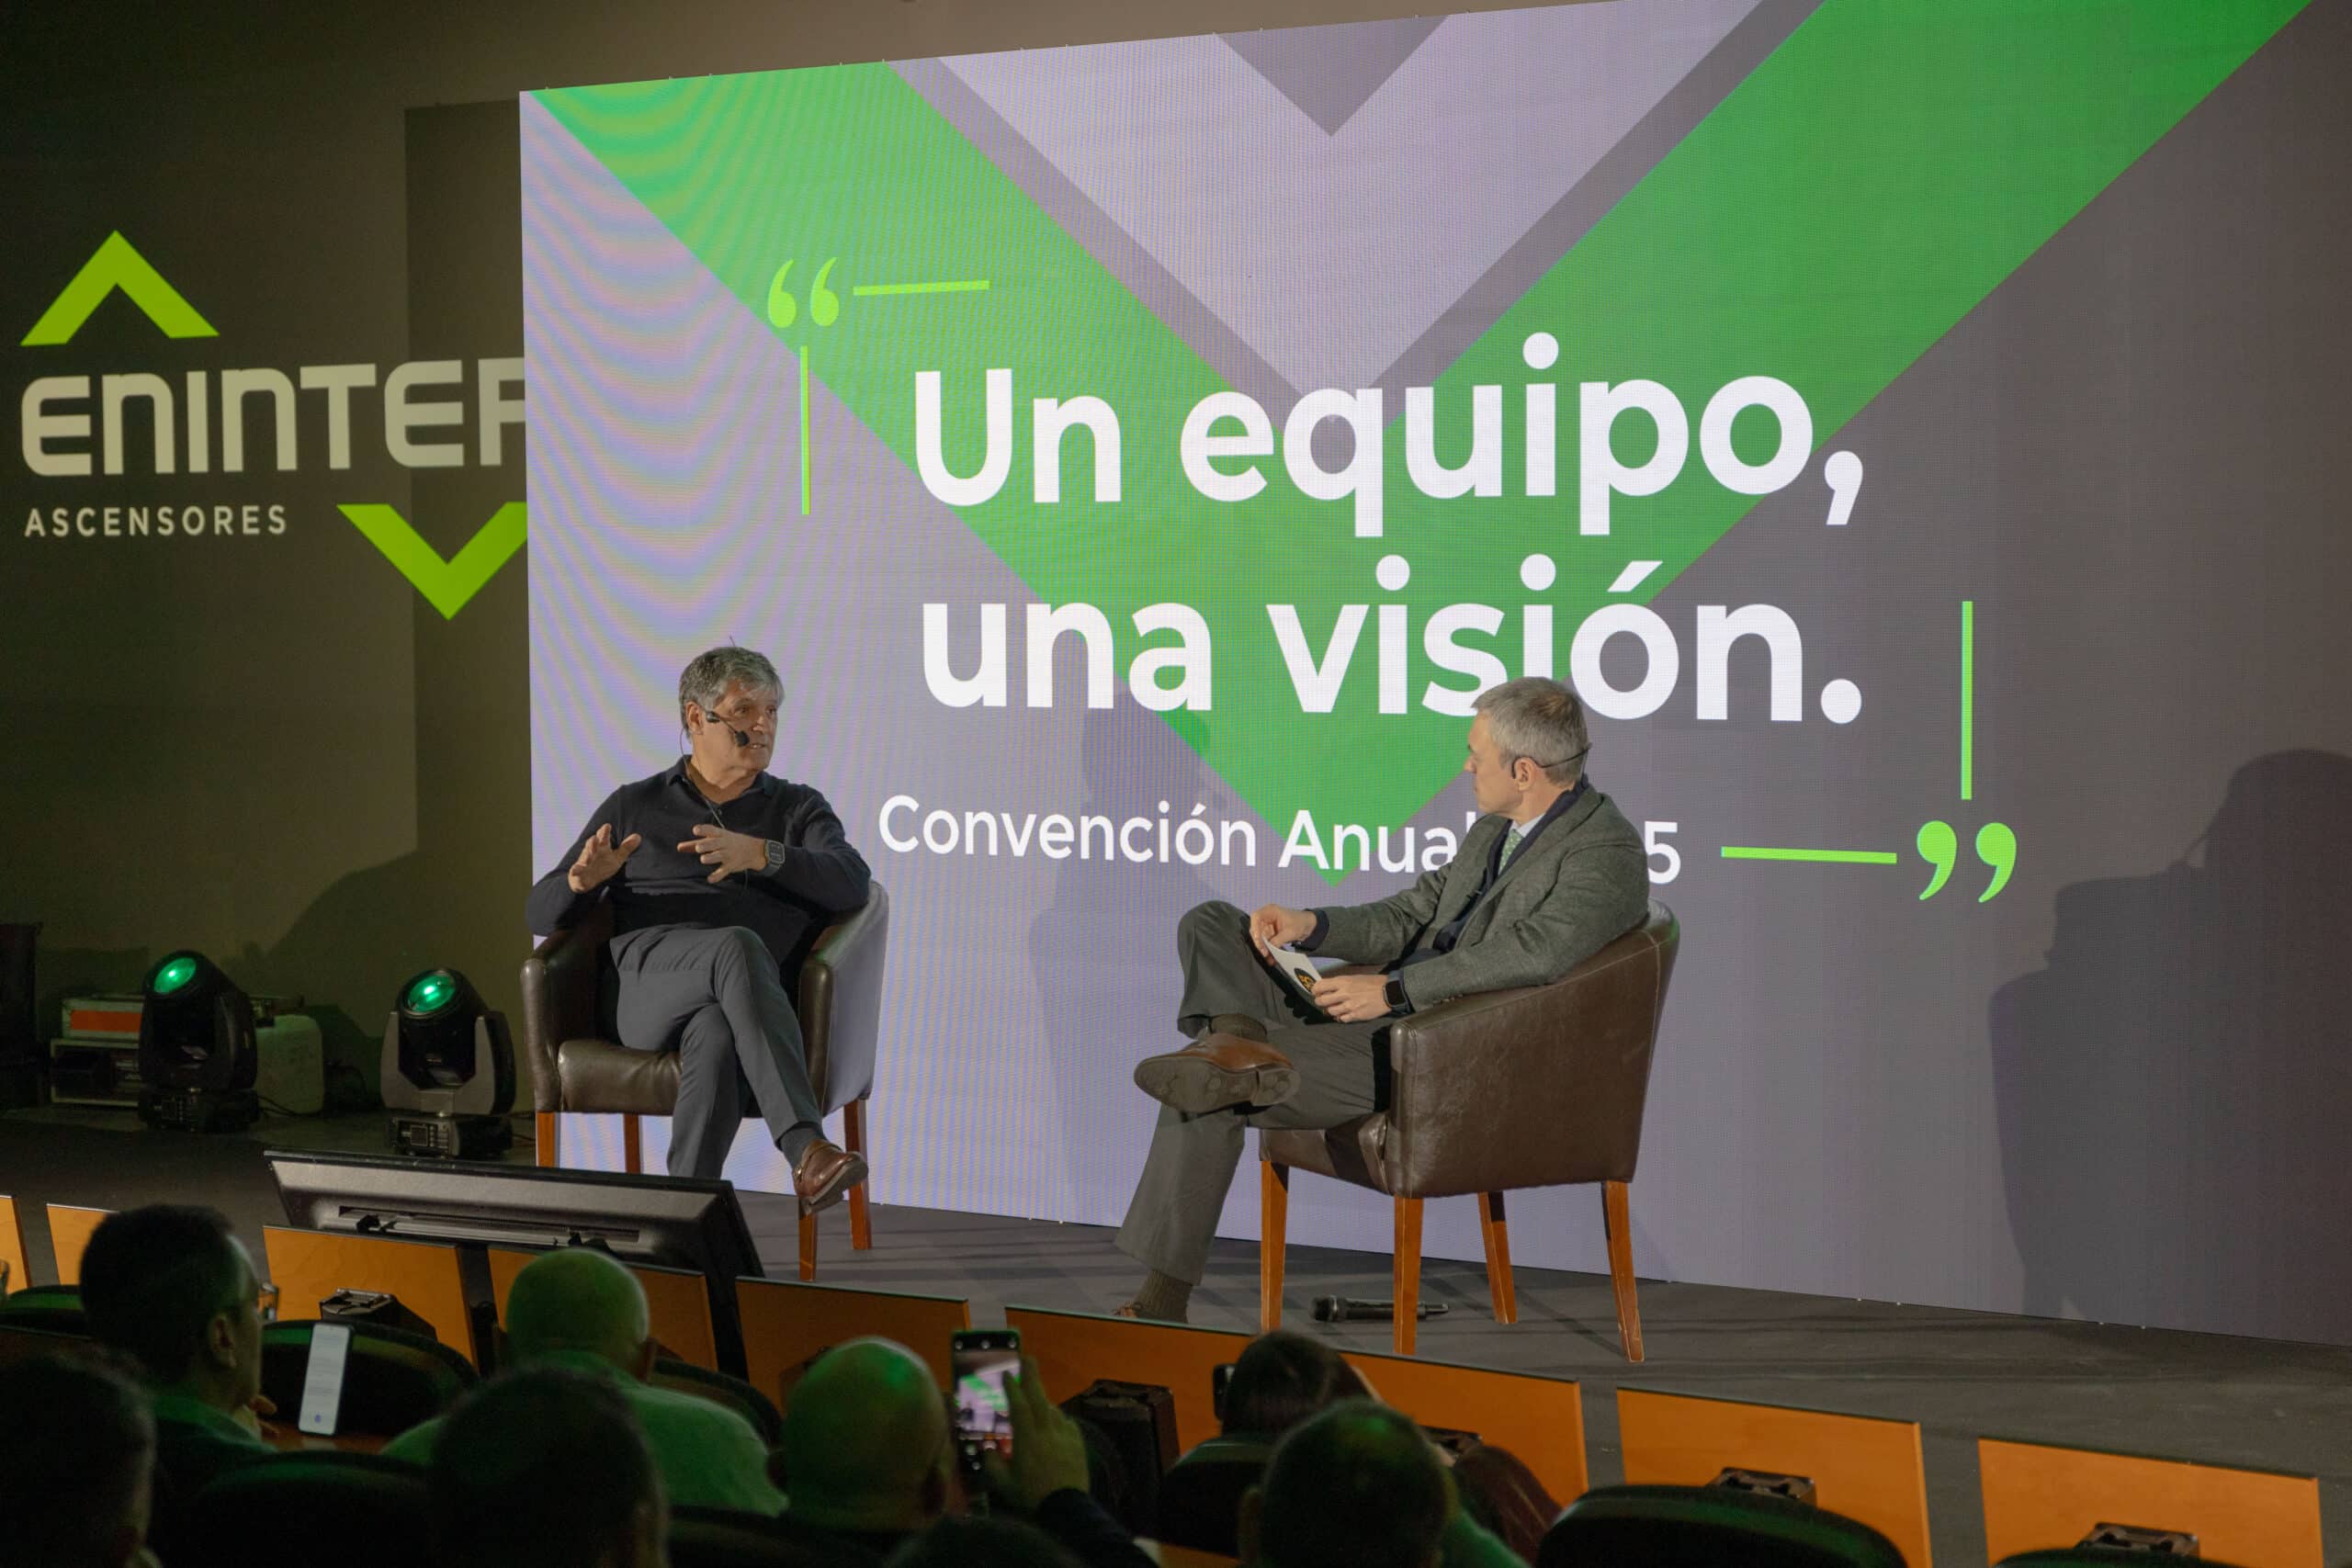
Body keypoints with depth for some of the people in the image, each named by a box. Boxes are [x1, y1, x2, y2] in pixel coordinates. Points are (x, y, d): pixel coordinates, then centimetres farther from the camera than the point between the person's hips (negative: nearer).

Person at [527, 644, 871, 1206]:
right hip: (654, 985, -1)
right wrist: (581, 881, -6)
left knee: (715, 1037, -40)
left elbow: (852, 884, 2)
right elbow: (542, 913, 20)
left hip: (760, 995, 1)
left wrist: (761, 854, -15)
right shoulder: (634, 807, 24)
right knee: (739, 948, -39)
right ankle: (807, 1150, -52)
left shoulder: (797, 808, 24)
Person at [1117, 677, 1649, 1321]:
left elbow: (1535, 951, -28)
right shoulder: (1494, 830, 17)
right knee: (1208, 926, -3)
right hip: (1383, 1016, 9)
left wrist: (1392, 990, -26)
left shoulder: (1607, 851, -13)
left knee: (1208, 1099, -22)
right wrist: (1311, 925, 3)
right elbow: (1410, 915, 22)